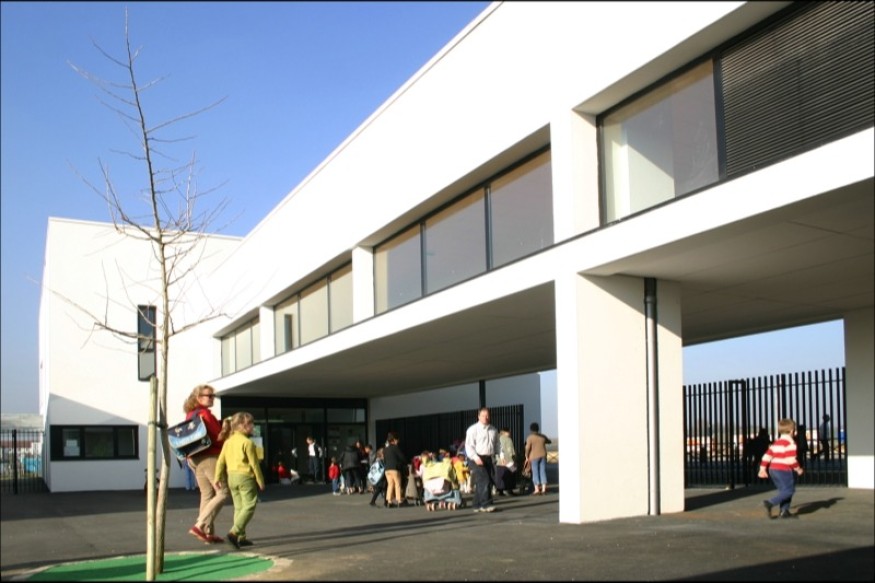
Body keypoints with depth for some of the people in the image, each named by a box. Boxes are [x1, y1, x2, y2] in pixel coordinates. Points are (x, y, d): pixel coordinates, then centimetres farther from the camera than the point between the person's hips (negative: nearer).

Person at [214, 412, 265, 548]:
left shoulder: (228, 442, 8)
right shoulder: (247, 442, -12)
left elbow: (221, 461, 5)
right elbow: (254, 464, -11)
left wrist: (218, 478, 8)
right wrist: (261, 482, -4)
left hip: (231, 477, 7)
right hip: (245, 476, -7)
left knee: (239, 507, 13)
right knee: (249, 506, -2)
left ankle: (241, 537, 14)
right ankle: (234, 532, -16)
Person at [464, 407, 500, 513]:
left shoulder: (493, 430, 14)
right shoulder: (473, 429, -5)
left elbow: (497, 444, 20)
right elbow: (469, 446, -10)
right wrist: (475, 457, -22)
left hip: (489, 459, 7)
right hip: (477, 459, -7)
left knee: (490, 482, 5)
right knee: (484, 481, -16)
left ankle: (477, 505, 14)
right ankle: (486, 504, -16)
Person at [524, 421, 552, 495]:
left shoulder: (530, 437, -9)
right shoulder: (542, 436, 5)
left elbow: (527, 448, -15)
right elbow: (549, 441, 23)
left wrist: (527, 457, -4)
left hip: (534, 456, -4)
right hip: (543, 456, 4)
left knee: (535, 473, 0)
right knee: (543, 472, 6)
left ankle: (537, 490, -2)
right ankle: (544, 489, 2)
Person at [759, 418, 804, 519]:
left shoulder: (776, 442, 16)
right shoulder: (790, 442, -9)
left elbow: (767, 455, 13)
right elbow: (791, 459, -18)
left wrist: (763, 469, 15)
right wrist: (798, 468, -4)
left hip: (773, 469, 9)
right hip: (784, 470, -9)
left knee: (784, 490, 16)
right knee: (789, 490, -5)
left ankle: (784, 511, 12)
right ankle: (770, 503, -18)